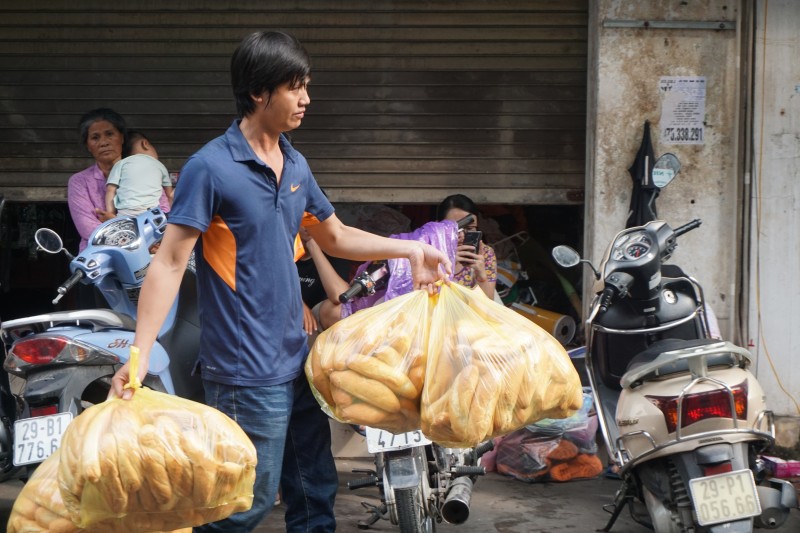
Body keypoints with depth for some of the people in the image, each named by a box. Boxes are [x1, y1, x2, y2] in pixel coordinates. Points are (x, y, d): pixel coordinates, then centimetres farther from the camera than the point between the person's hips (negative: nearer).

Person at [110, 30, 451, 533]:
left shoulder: (296, 165, 9)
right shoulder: (211, 167, -14)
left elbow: (335, 236, 22)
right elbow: (170, 263, -16)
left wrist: (410, 249, 12)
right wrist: (139, 354, -24)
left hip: (297, 358, 8)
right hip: (246, 372, -7)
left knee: (316, 492, 15)